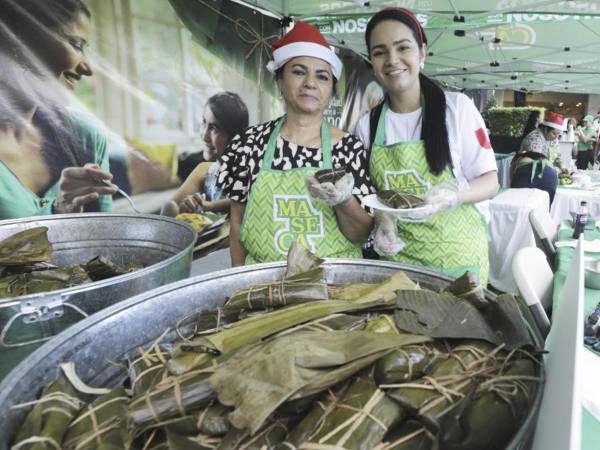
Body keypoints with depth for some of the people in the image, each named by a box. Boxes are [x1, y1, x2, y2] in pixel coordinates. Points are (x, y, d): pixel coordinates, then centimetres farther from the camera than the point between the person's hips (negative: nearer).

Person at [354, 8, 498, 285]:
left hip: (456, 256, -2)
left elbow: (490, 182, -5)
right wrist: (382, 219, -11)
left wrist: (453, 195, -25)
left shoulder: (457, 107, -8)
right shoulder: (366, 125, 0)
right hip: (395, 255, 2)